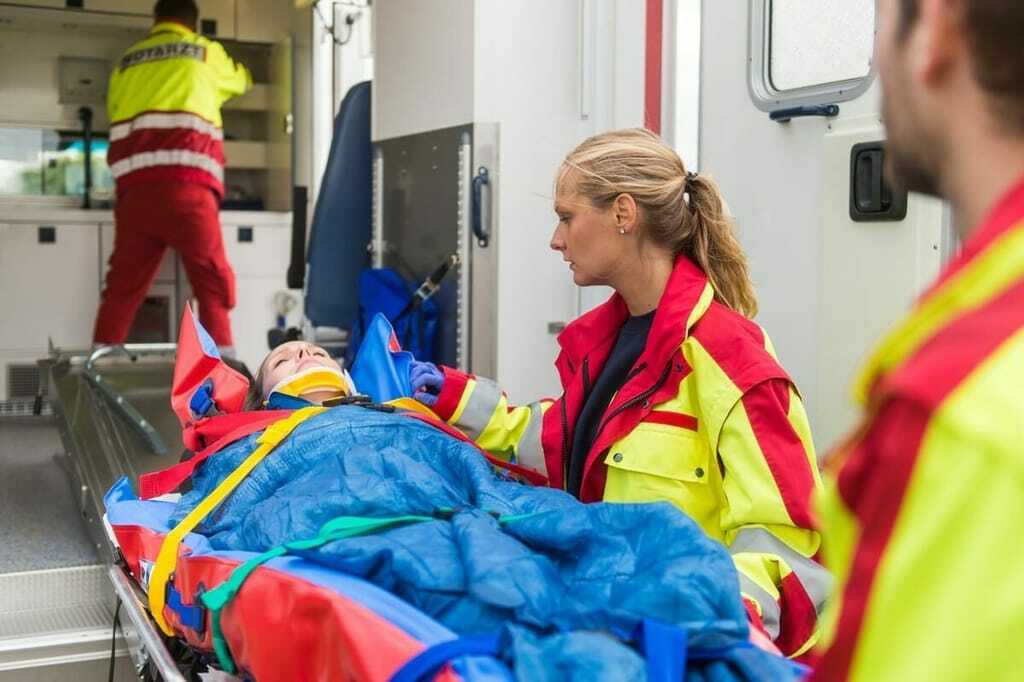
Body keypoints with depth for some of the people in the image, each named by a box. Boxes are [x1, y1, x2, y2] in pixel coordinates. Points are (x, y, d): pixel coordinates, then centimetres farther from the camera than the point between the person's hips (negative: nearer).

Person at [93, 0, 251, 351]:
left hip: (135, 186, 4)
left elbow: (114, 114, 21)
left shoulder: (126, 62, 23)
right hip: (185, 184, -3)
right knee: (213, 284, -1)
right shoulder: (205, 52, 17)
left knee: (123, 286, 7)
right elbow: (242, 81, 35)